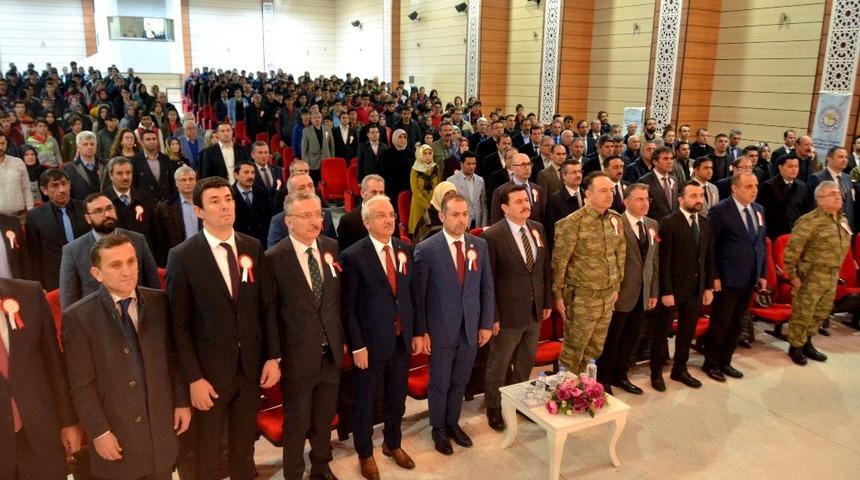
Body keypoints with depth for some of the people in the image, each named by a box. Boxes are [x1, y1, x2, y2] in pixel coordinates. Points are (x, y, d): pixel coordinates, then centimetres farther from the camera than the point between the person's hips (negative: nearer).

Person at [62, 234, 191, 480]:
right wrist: (99, 432, -11)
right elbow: (81, 385, -11)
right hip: (116, 432, -3)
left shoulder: (159, 302, -3)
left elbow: (173, 357, 4)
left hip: (161, 425, 3)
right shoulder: (78, 317, -13)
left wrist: (182, 401, 3)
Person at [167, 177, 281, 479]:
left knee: (244, 445, 20)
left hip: (251, 366, 3)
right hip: (210, 370, -3)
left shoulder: (253, 248, 1)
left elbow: (267, 306, 4)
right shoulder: (182, 256, -10)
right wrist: (193, 378, -13)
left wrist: (273, 357, 0)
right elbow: (179, 324, -10)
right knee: (206, 452, 15)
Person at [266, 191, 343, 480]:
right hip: (297, 355, -4)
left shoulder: (331, 248, -1)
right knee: (296, 424, 14)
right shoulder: (274, 258, -16)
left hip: (331, 352, 4)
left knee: (325, 419, 21)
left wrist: (341, 337, 8)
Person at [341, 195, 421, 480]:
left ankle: (392, 444, 44)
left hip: (402, 340, 5)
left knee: (397, 398, 21)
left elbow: (412, 293, 8)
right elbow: (347, 306, -13)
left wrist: (418, 331, 6)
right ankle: (365, 453, 36)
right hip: (371, 342, -5)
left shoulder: (405, 250, 2)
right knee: (364, 402, 14)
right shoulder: (353, 256, -15)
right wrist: (357, 346, -14)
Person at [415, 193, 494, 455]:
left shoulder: (479, 245, 0)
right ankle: (438, 428, 35)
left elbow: (486, 287, 5)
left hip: (471, 328, 4)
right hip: (441, 330, -3)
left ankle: (453, 423, 40)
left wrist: (486, 323, 3)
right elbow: (418, 294, -9)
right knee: (440, 383, 14)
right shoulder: (426, 249, -13)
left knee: (460, 382, 18)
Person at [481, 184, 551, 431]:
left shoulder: (538, 229, 2)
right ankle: (494, 408, 33)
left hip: (535, 311, 6)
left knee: (526, 362, 21)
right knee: (499, 364, 12)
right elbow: (488, 280, -16)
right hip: (508, 313, -6)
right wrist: (492, 316, -15)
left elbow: (546, 267, 10)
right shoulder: (492, 236, -17)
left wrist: (547, 301, 10)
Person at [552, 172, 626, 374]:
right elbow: (558, 262, -12)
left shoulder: (615, 220, 4)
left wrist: (616, 287, 15)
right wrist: (558, 295, -9)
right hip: (582, 297, -6)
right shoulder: (572, 223, -16)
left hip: (607, 295, 6)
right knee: (574, 349, 6)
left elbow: (620, 255, 14)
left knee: (595, 349, 17)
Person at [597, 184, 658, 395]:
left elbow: (655, 261, 12)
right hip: (621, 294, -6)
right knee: (611, 339, 7)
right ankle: (603, 380, 22)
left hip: (642, 294, 7)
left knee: (630, 337, 18)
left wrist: (654, 292, 11)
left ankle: (620, 375, 35)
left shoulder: (653, 225, 9)